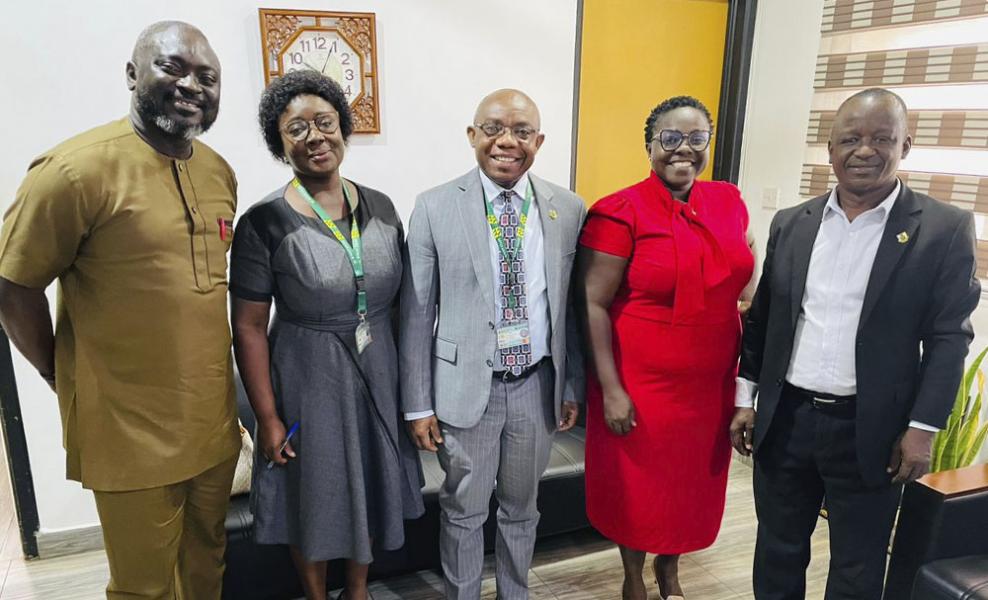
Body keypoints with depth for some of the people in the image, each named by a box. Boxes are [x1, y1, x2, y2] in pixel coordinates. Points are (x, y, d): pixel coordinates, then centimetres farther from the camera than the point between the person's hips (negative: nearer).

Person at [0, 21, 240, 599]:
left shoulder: (220, 173, 4)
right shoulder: (76, 169, -16)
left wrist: (208, 371, 13)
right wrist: (66, 377, -1)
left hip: (214, 421, 6)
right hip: (132, 434, -5)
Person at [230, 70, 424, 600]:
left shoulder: (380, 208, -2)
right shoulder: (264, 223, -14)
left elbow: (399, 301, 6)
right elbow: (249, 328, -11)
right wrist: (268, 418, -11)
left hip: (378, 375, 4)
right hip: (307, 381, -4)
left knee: (369, 490, 21)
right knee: (315, 499, 15)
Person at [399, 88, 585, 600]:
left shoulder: (569, 210, -2)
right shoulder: (434, 208, -8)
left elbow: (572, 306, 5)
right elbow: (416, 314, -6)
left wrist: (573, 386, 7)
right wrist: (418, 404, -5)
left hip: (538, 386, 2)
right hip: (466, 387, -2)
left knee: (521, 508, 21)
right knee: (463, 512, 15)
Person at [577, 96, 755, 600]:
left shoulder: (729, 202, 2)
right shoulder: (619, 213, -14)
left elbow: (735, 283, 12)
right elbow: (592, 304, -15)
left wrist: (746, 374, 10)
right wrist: (610, 389, -17)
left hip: (711, 383, 5)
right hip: (639, 384, -5)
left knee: (694, 481, 21)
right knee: (635, 484, 14)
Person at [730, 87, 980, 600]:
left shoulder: (944, 229, -6)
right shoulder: (791, 224, 4)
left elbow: (948, 338, -6)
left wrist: (922, 428, -9)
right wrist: (746, 398, 7)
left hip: (871, 431, -2)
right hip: (784, 420, 3)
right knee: (777, 555, 18)